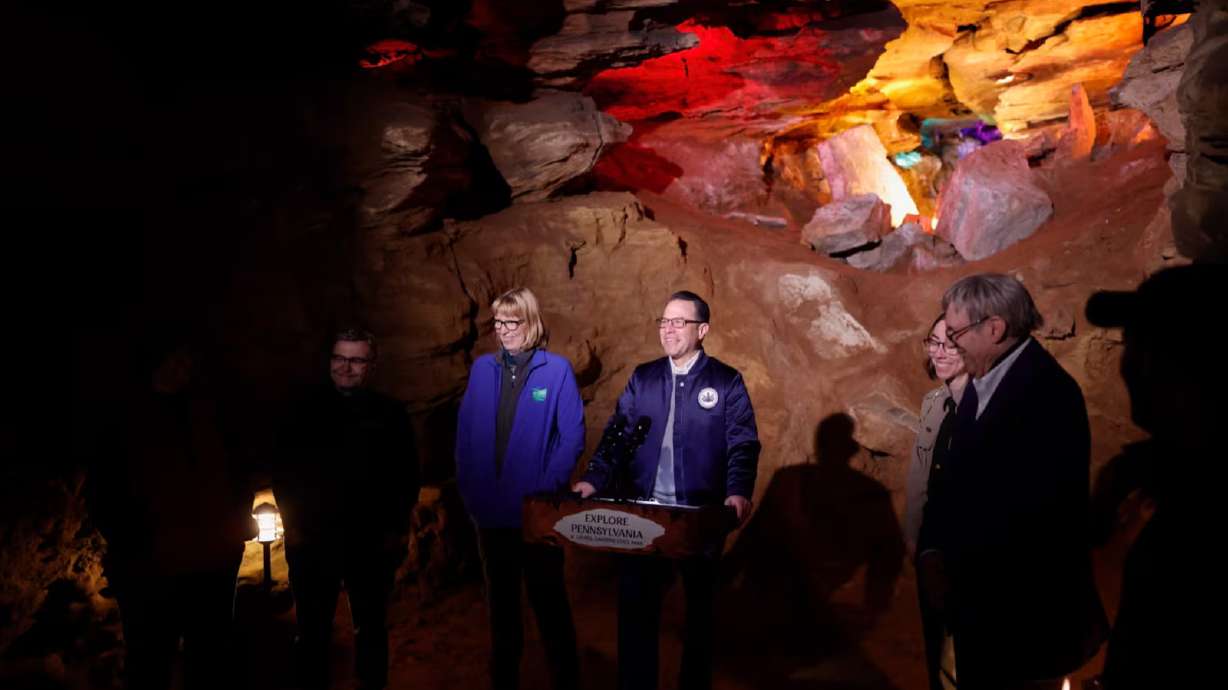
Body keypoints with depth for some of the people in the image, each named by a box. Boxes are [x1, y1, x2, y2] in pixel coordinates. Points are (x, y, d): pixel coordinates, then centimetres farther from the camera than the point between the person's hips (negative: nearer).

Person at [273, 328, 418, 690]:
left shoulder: (389, 412, -1)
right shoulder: (307, 408, 0)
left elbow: (407, 476, 1)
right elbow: (282, 468, 3)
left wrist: (397, 527, -4)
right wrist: (291, 521, -2)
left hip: (372, 540, 0)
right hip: (312, 537, 0)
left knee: (371, 626, 14)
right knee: (313, 629, 10)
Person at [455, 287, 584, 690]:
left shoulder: (556, 369, -7)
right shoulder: (482, 369, 4)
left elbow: (573, 436, -9)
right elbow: (465, 435, 7)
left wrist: (548, 490, -15)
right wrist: (469, 489, 0)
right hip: (491, 509, 4)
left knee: (547, 597, 7)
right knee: (500, 599, 16)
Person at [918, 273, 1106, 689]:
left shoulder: (1048, 390, -20)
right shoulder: (979, 383, 7)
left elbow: (1039, 506, -24)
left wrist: (954, 560, -16)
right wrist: (932, 549, -5)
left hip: (1026, 601, -8)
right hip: (978, 593, 8)